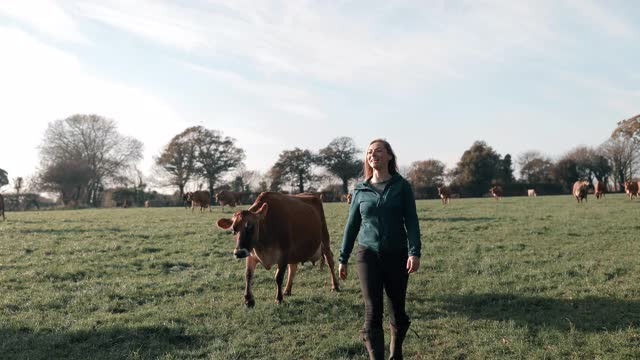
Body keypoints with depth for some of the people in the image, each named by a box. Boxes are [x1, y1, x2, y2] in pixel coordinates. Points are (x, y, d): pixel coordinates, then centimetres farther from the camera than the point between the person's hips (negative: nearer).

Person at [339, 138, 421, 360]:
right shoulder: (360, 190, 5)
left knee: (397, 310, 11)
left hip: (397, 256, 0)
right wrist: (343, 259, 11)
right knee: (372, 312, -5)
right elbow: (352, 225, 10)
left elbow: (411, 221, -6)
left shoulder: (402, 186, 0)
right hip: (368, 255, 1)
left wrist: (414, 252, -19)